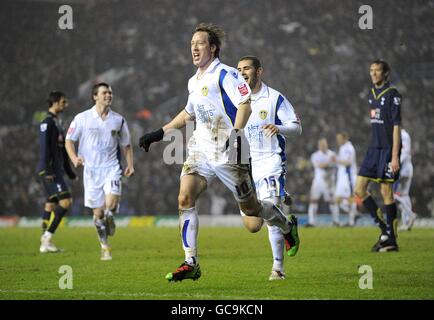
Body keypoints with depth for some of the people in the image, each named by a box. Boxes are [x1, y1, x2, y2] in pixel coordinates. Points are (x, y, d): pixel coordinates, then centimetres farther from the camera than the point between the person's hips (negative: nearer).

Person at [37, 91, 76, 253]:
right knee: (65, 201, -15)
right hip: (49, 171, -10)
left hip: (57, 171, 10)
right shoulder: (47, 123, -11)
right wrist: (47, 170, -23)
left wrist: (69, 171, 24)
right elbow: (44, 147, -17)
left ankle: (45, 243, 9)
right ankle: (47, 237, -13)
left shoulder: (57, 122, 19)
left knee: (51, 204, 8)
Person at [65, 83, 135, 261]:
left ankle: (109, 217, 14)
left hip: (111, 168, 1)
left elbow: (126, 144, 17)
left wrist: (130, 164, 5)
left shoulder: (118, 120, 7)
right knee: (98, 211, 0)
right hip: (91, 169, -1)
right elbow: (69, 140, 4)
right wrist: (74, 157, -14)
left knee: (111, 202, -23)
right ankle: (105, 247, 17)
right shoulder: (82, 118, 0)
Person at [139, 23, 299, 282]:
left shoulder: (225, 74, -11)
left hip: (228, 153, -7)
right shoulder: (194, 81, 15)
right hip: (201, 149, 7)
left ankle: (288, 226, 36)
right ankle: (191, 264, -11)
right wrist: (160, 133, 26)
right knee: (185, 198, -13)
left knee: (250, 207, 5)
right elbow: (188, 114, 30)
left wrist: (236, 132, -33)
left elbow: (246, 104, -20)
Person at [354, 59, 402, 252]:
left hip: (387, 149, -8)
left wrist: (395, 156, -17)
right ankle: (384, 229, 12)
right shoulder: (372, 94, 14)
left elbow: (396, 126, -13)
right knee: (359, 189, 2)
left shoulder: (392, 94, -10)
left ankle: (391, 241, 3)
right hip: (374, 149, 8)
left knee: (386, 192, -5)